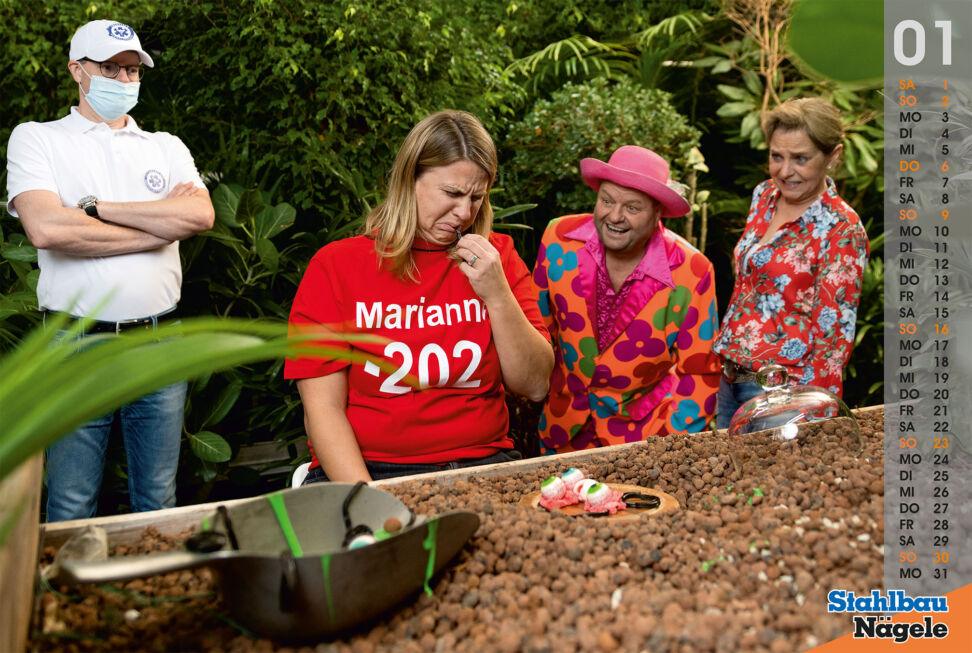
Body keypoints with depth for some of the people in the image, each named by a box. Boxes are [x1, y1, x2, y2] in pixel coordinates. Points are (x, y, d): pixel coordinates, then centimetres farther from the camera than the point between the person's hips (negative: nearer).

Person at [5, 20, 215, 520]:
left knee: (159, 501, 12)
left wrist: (98, 208, -9)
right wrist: (160, 224, -7)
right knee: (71, 506, 6)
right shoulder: (36, 139, 5)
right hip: (76, 348, -2)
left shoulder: (166, 147, 13)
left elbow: (201, 216, -7)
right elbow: (45, 229, -14)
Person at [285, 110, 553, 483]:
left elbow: (534, 386, 4)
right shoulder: (335, 265, 0)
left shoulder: (497, 257, 7)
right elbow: (323, 408, -4)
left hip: (482, 462, 1)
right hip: (367, 469, -1)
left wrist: (497, 295, -9)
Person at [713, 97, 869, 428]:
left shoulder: (842, 229, -15)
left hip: (783, 387, -6)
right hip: (731, 375, 7)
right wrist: (722, 350, 13)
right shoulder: (764, 195, 4)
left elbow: (835, 331, -14)